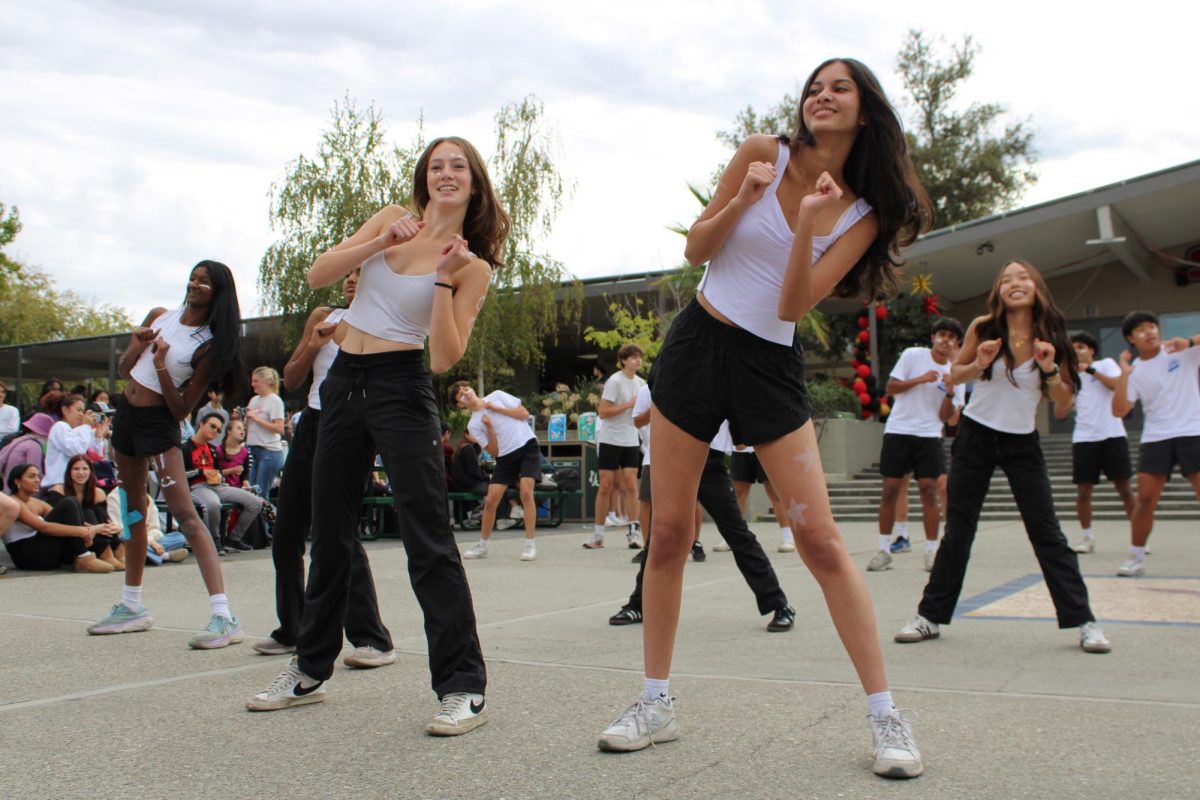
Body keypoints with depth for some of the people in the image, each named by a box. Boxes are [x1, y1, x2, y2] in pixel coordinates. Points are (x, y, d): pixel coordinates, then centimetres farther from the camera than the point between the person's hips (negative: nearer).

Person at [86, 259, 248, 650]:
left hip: (159, 423, -7)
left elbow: (182, 410, -13)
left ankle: (224, 617, -23)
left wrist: (161, 365, -23)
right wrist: (137, 347, -6)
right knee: (134, 509, 16)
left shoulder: (209, 346, -10)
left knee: (185, 514, -18)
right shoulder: (159, 316, 6)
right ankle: (132, 607, 29)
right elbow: (123, 370, 15)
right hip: (125, 413, 7)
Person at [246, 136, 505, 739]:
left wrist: (444, 278, -18)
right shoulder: (392, 220, 10)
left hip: (402, 389, -5)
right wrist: (383, 242, -11)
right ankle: (311, 669, 29)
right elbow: (318, 275, 1)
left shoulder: (472, 267, -3)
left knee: (428, 537, -12)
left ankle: (463, 687, -6)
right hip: (344, 383, 5)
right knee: (329, 533, 13)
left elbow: (447, 356, -11)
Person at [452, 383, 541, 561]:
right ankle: (482, 546, 16)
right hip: (505, 456, 3)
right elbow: (494, 452, -2)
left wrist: (497, 408, -7)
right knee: (490, 500, -2)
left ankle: (530, 544, -14)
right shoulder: (473, 424, 3)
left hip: (527, 447, -3)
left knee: (526, 492, -20)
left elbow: (524, 414, -2)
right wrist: (489, 427, -14)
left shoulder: (497, 396, 3)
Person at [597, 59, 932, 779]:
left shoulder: (863, 213, 0)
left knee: (821, 539, -9)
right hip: (697, 342, 1)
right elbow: (696, 250, 2)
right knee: (669, 534, 2)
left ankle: (887, 716, 1)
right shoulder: (763, 155, 0)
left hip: (772, 366, -1)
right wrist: (742, 201, -14)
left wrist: (808, 221, -24)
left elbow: (794, 304, -11)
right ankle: (657, 704, 16)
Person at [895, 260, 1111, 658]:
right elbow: (955, 374, 4)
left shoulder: (1050, 336, -5)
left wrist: (1050, 369, -19)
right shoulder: (984, 328, -7)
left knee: (1046, 531, -2)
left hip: (1022, 442, 0)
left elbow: (1064, 400, 0)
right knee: (957, 530, 3)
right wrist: (979, 365, -16)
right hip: (976, 435, 0)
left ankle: (1083, 621, 5)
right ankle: (931, 616, 11)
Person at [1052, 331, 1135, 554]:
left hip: (1112, 436, -2)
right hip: (1084, 439, 2)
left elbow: (1118, 385, -13)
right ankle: (1088, 538, 11)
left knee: (1124, 487, -2)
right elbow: (1060, 413, 4)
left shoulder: (1106, 364, 7)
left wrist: (1090, 369, -11)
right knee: (1083, 490, 0)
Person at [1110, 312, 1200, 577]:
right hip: (1155, 438, 2)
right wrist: (1124, 373, -12)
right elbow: (1119, 410, -4)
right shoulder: (1134, 372, 4)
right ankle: (1136, 559, 9)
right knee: (1145, 499, -1)